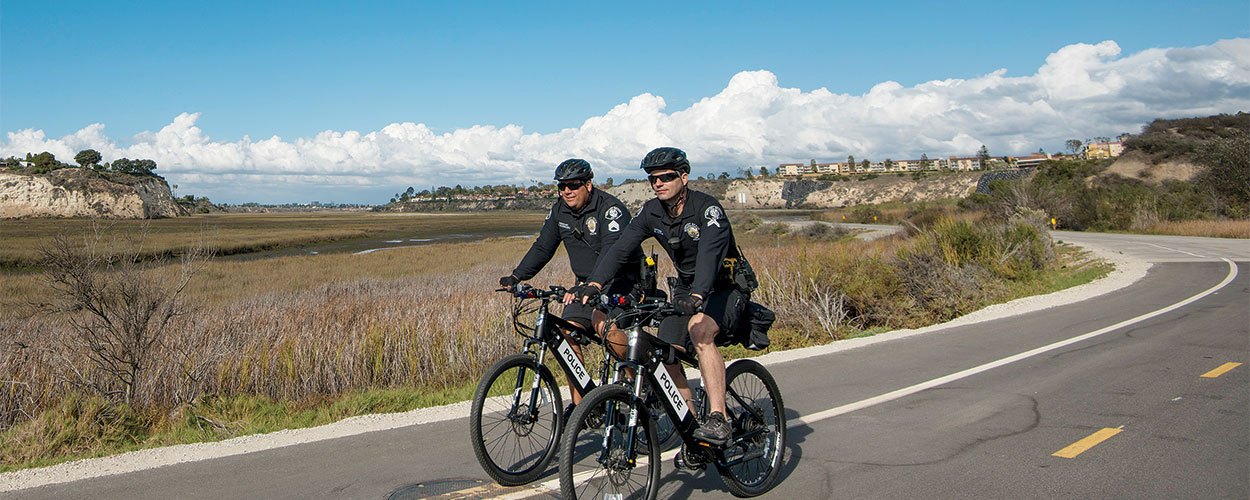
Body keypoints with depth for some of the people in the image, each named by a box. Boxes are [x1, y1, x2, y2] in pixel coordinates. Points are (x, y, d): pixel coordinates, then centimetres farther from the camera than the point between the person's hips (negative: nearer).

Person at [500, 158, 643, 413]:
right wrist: (516, 277, -5)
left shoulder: (610, 208, -21)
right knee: (568, 333, -9)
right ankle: (578, 403, -1)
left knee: (602, 322, -31)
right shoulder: (560, 211, 2)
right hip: (586, 282, 7)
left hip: (622, 279, -7)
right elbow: (542, 247, 7)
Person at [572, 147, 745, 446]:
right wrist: (594, 284, -32)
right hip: (686, 289, 7)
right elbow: (621, 248, -15)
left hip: (725, 288, -7)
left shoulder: (707, 209, -23)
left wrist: (697, 296, -58)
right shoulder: (652, 212, -5)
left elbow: (711, 254, -40)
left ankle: (718, 418, -35)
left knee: (699, 330, -36)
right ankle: (692, 428, 8)